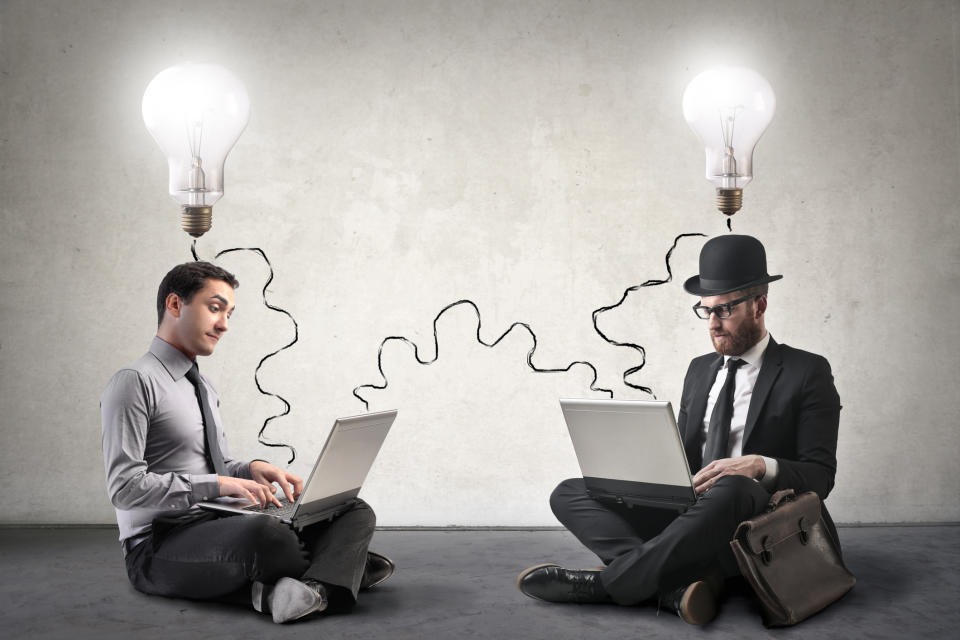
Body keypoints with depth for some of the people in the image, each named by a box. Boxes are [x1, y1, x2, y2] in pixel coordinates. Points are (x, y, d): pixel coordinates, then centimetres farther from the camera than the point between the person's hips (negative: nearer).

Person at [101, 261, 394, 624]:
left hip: (216, 530, 9)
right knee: (267, 534, -40)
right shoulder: (134, 382, -8)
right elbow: (126, 486, -17)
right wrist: (217, 484, -22)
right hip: (158, 549, -9)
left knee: (356, 512, -6)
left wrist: (251, 470, 2)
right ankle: (344, 564, -11)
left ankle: (317, 589, -36)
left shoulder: (202, 387, 21)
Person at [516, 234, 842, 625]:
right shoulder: (700, 371, 20)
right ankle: (679, 585, -31)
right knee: (569, 494, -10)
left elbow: (820, 476, -5)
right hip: (691, 515, 6)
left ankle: (606, 582, -29)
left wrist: (760, 466, -25)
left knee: (732, 489, -41)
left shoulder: (807, 373, 2)